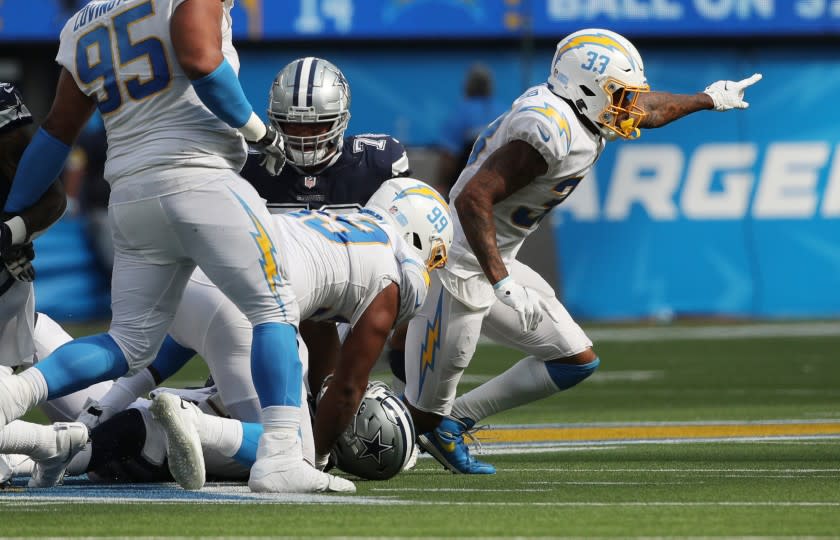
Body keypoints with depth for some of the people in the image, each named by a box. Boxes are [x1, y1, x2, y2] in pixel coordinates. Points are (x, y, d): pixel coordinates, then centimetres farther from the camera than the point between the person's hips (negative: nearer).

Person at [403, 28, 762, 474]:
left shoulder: (584, 116, 6)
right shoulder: (548, 130, -24)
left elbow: (645, 110, 28)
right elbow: (473, 199, -30)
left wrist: (707, 99, 43)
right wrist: (503, 284, -33)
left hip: (494, 264, 10)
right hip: (458, 268, -10)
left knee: (577, 361, 13)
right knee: (426, 414, -8)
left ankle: (453, 420, 17)